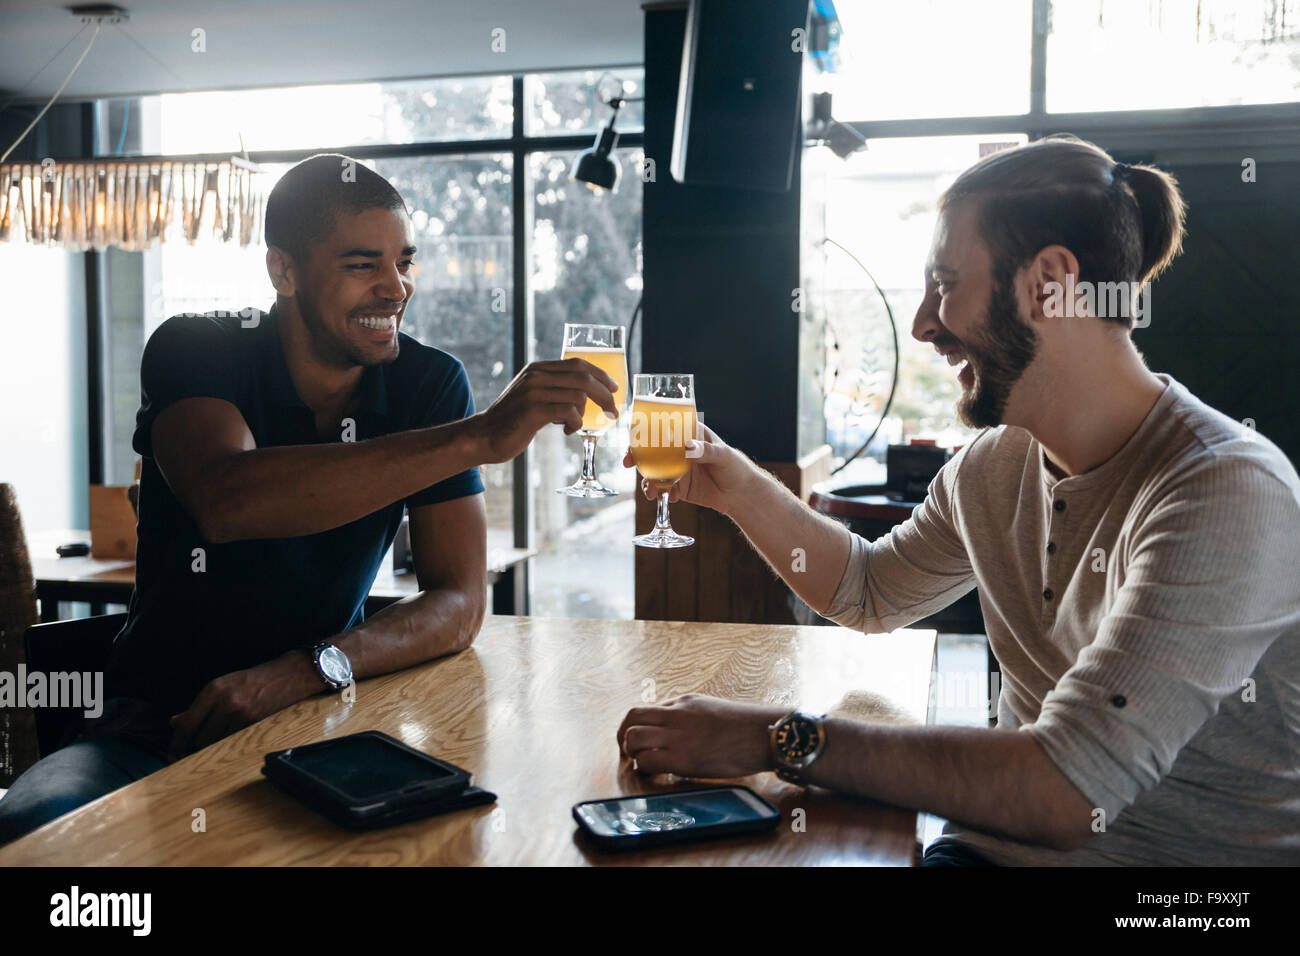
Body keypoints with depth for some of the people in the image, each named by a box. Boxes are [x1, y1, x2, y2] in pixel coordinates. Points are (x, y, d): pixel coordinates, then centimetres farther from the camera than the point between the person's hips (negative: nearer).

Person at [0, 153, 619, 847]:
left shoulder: (430, 384, -3)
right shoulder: (193, 351, -9)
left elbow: (458, 605, -7)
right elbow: (226, 502, -32)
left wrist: (302, 673, -24)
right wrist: (480, 437, -36)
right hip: (156, 722, -2)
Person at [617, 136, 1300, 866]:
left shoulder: (1228, 492, -22)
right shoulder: (993, 465, 2)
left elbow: (1066, 791, -29)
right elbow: (872, 592, 20)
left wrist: (782, 738, -28)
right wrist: (741, 490, 6)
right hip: (992, 845, 6)